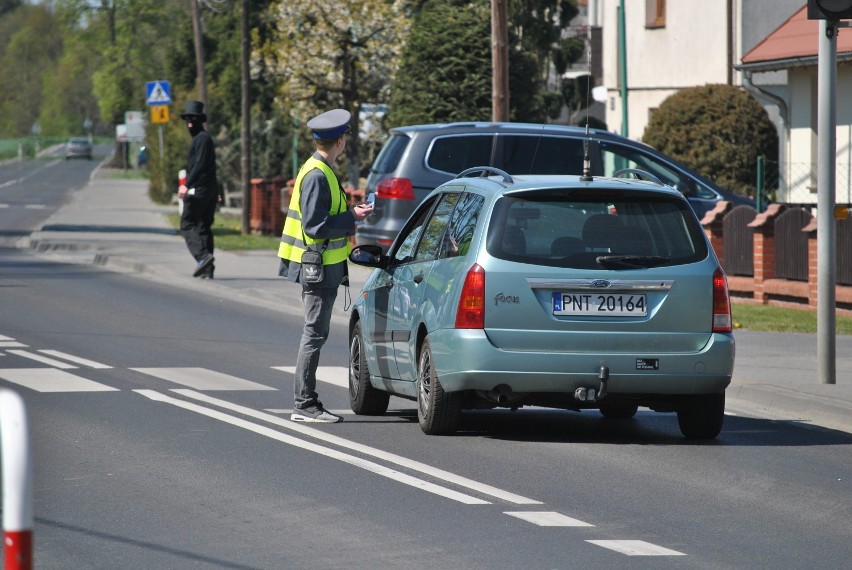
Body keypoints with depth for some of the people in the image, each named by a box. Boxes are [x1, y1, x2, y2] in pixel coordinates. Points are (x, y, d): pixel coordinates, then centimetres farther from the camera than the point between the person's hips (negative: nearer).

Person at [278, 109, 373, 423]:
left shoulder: (322, 171, 13)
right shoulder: (317, 175, -19)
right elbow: (315, 226, -22)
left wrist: (350, 213, 10)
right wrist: (351, 217, -16)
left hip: (324, 267, 10)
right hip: (318, 267, -10)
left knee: (315, 334, 13)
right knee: (315, 335, -6)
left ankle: (307, 403, 18)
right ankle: (304, 405, -2)